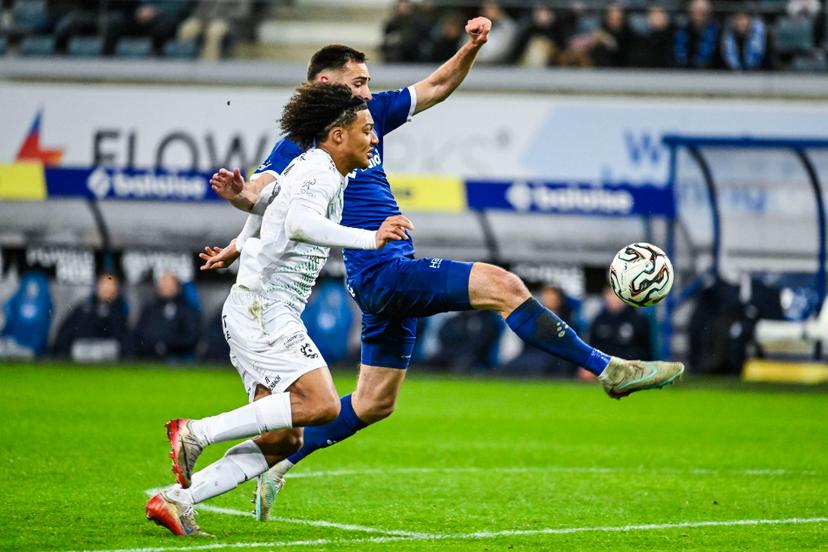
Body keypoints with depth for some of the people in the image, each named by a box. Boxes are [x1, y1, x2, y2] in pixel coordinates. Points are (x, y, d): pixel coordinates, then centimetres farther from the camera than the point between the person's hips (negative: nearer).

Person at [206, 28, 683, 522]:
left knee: (374, 403, 15)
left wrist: (471, 48, 5)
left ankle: (276, 464, 21)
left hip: (394, 275, 10)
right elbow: (261, 192, -17)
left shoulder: (369, 114, 15)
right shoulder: (300, 142, -6)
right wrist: (239, 193, -40)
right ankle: (608, 369, -18)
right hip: (380, 271, -10)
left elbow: (436, 89, 21)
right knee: (501, 285, -19)